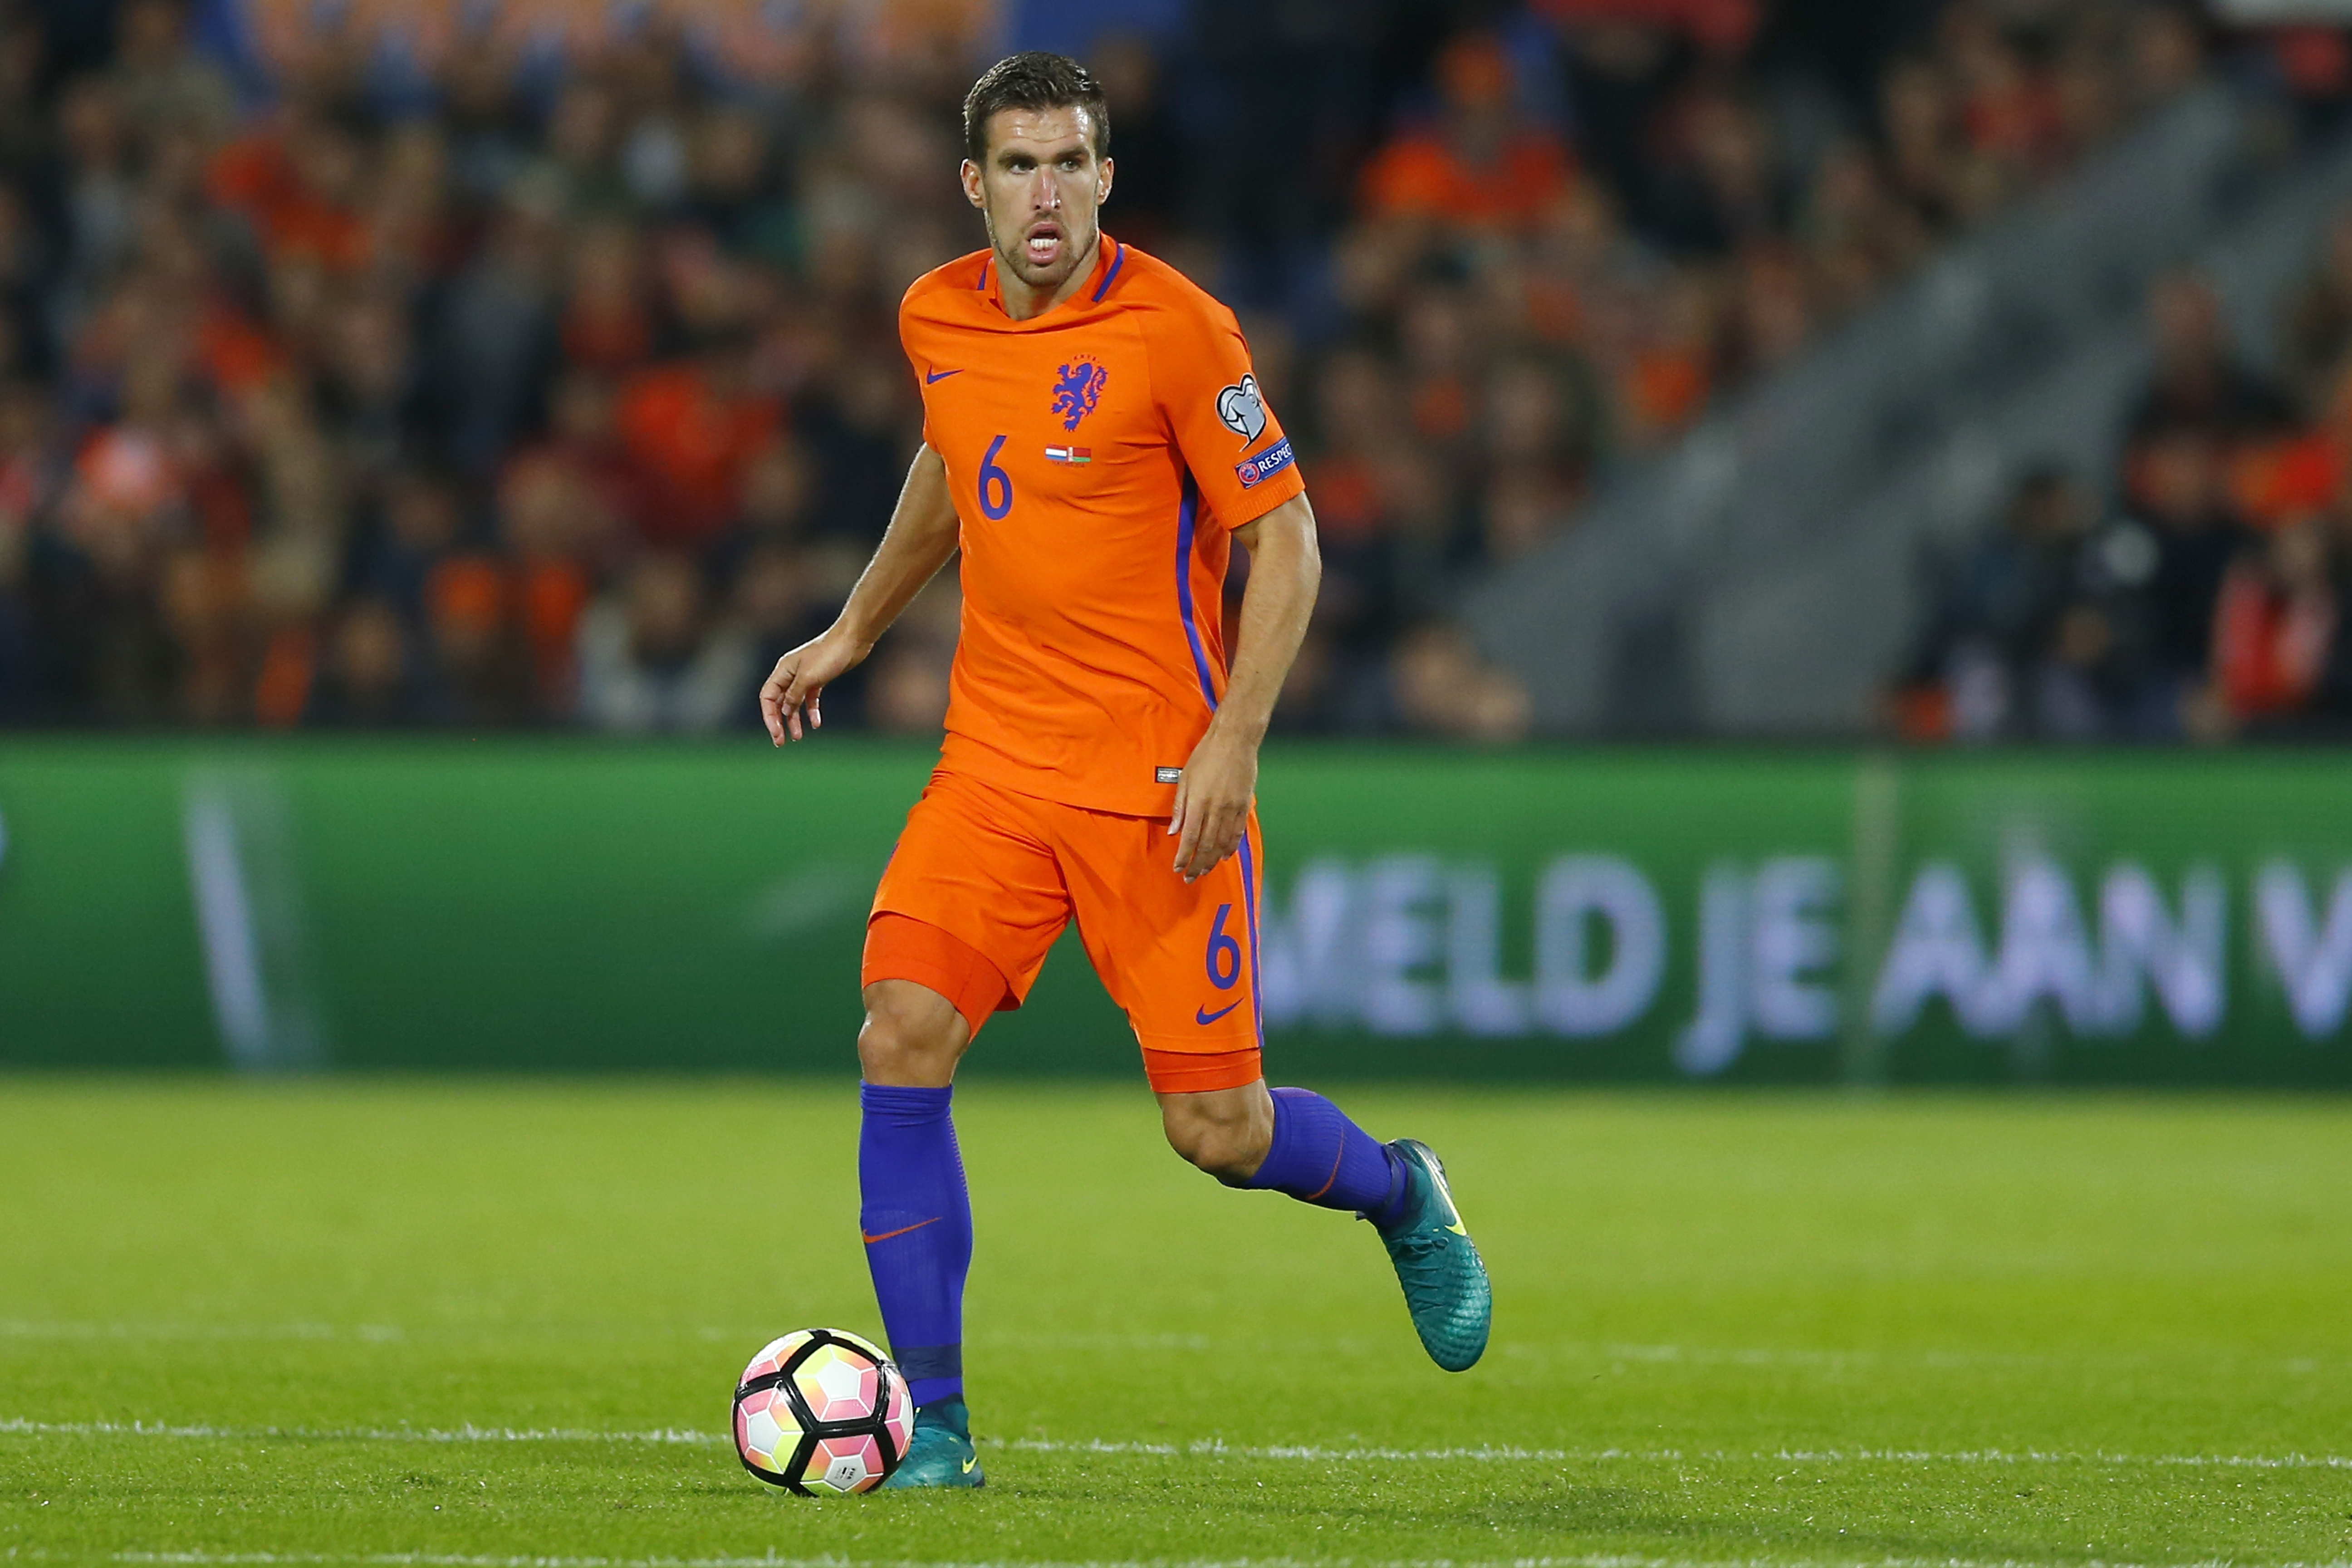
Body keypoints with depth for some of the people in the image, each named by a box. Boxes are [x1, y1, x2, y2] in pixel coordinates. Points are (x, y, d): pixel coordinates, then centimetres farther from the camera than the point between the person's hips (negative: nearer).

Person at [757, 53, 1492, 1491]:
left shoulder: (1176, 330, -12)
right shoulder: (937, 320, 5)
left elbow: (1286, 536, -9)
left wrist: (1234, 741, -18)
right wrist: (855, 632, 28)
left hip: (1161, 772, -4)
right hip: (995, 762, 4)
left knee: (1217, 1132, -2)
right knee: (903, 1041, -15)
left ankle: (1401, 1195, 34)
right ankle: (932, 1423, -7)